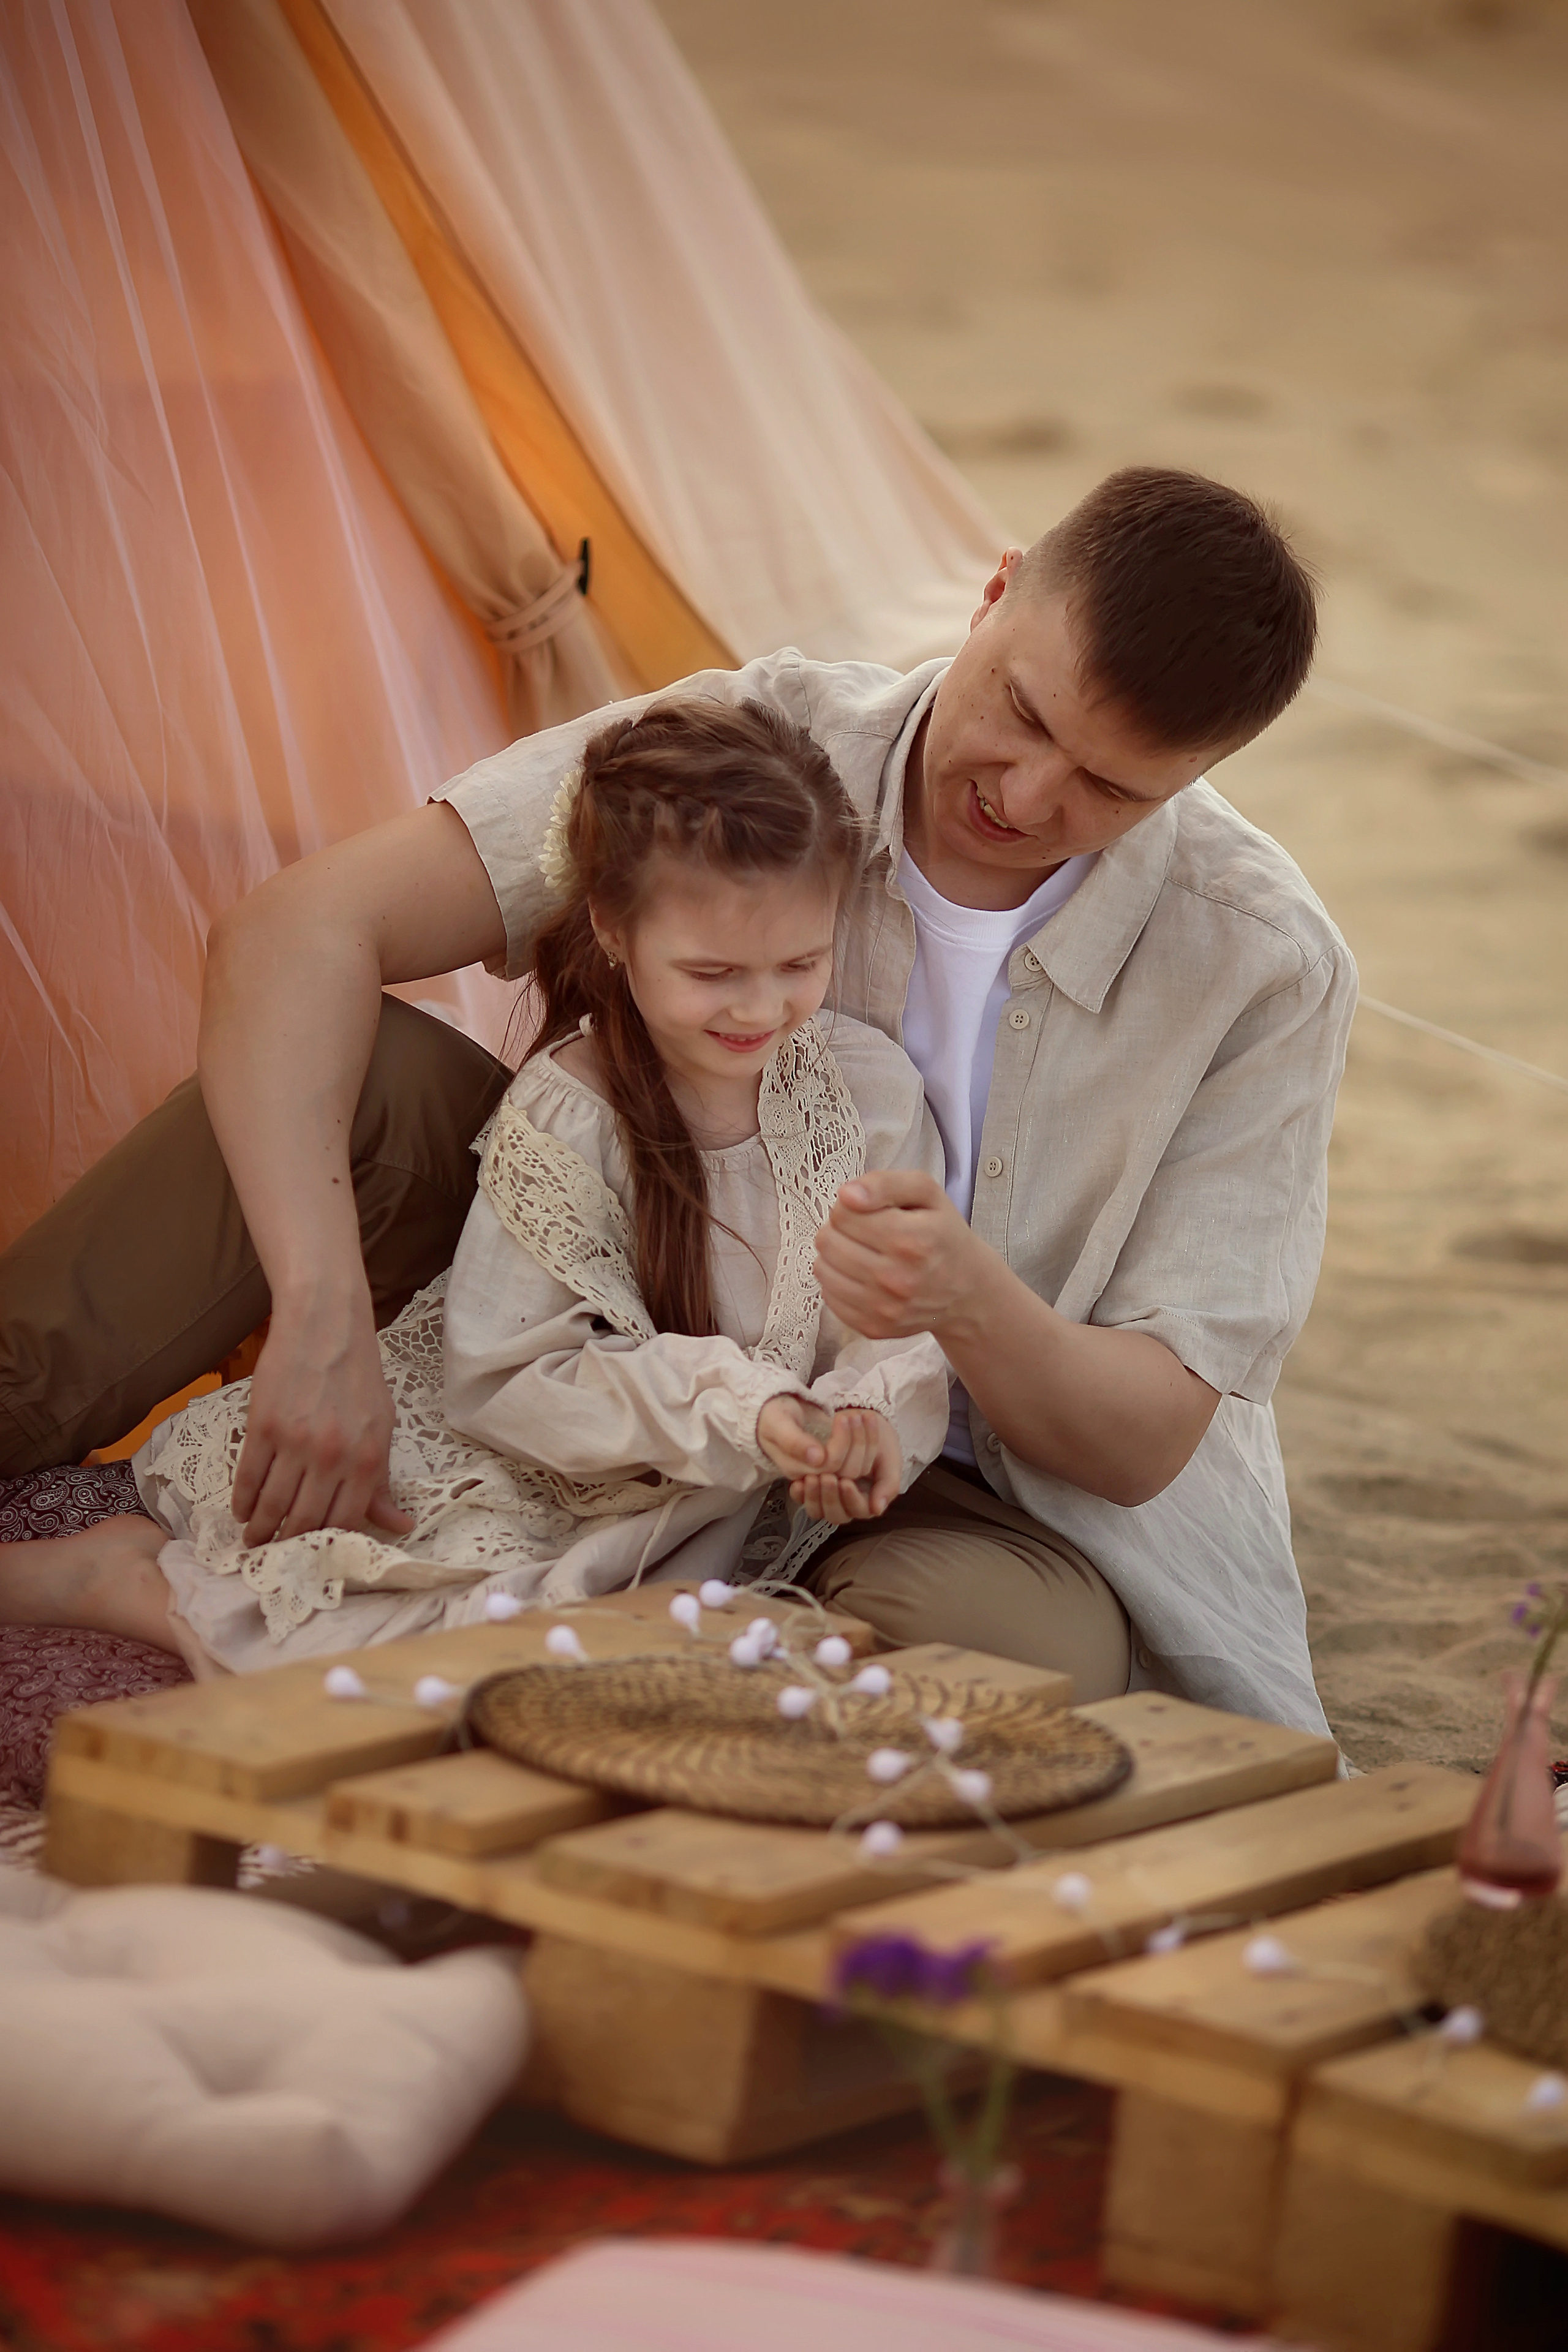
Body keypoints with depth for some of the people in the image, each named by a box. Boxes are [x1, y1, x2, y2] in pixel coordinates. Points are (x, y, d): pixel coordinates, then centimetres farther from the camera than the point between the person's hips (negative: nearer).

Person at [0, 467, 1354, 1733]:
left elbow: (1147, 1436, -14)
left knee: (987, 1632, -40)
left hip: (989, 1502, -1)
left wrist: (976, 1308, -38)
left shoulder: (1266, 972, -16)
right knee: (349, 1081, -23)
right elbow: (299, 936, -24)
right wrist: (323, 1315, -37)